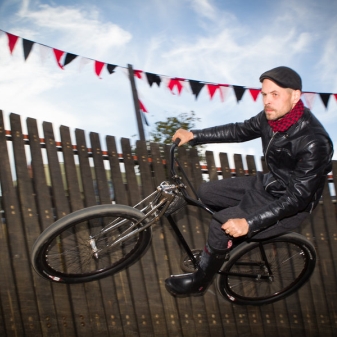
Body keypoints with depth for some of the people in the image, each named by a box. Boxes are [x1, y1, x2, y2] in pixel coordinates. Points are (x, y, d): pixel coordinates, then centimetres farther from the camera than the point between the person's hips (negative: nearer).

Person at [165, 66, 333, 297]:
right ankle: (232, 242, 29)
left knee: (222, 225, -19)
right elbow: (239, 131, 8)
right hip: (267, 184, 8)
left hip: (291, 206, -8)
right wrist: (194, 135, 0)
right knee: (208, 192, 9)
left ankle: (199, 282, 5)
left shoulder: (313, 142, -33)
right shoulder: (272, 117, -10)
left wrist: (249, 223, -38)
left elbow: (298, 197, -32)